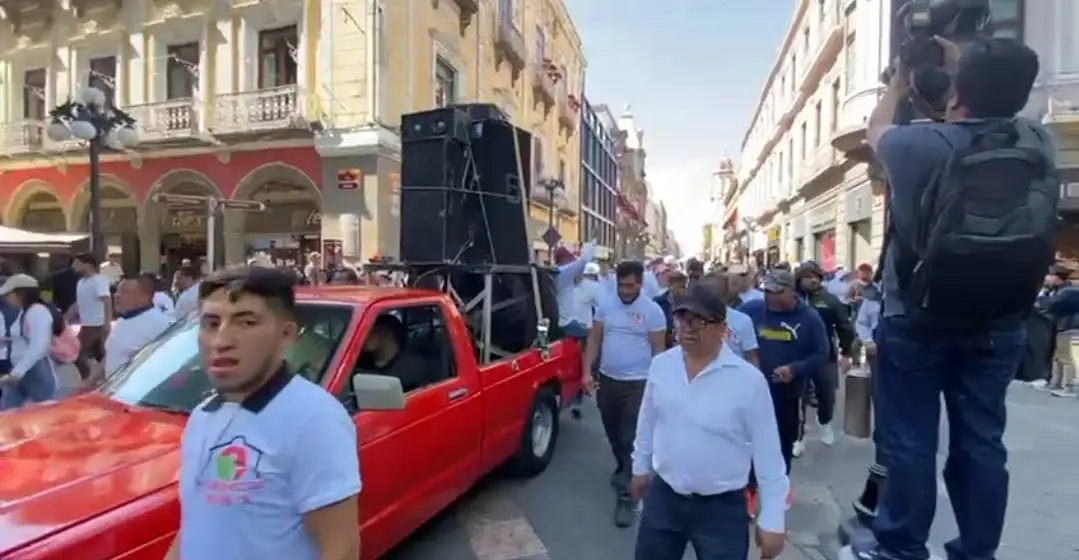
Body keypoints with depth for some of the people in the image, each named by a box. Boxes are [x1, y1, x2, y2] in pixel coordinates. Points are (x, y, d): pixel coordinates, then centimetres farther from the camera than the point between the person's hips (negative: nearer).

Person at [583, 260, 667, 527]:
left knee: (631, 440, -3)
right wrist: (587, 371, -2)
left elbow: (659, 350, -5)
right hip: (607, 380, 4)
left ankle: (626, 496, 5)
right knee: (613, 433, 20)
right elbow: (594, 339, 5)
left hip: (638, 384, -4)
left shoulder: (652, 311, -9)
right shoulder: (605, 304, 0)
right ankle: (623, 469, 46)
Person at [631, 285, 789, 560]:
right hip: (662, 497, 4)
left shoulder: (748, 379, -16)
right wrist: (641, 467, 16)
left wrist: (773, 519, -7)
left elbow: (767, 451, -10)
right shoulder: (660, 365, -5)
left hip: (722, 508, -3)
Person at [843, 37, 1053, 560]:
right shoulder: (1040, 144, -2)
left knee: (909, 440, 6)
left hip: (916, 320, -4)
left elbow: (875, 128, 9)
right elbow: (998, 105, 22)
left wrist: (899, 80, 27)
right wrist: (963, 65, 33)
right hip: (998, 325, 4)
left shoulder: (922, 144, -15)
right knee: (981, 441, 13)